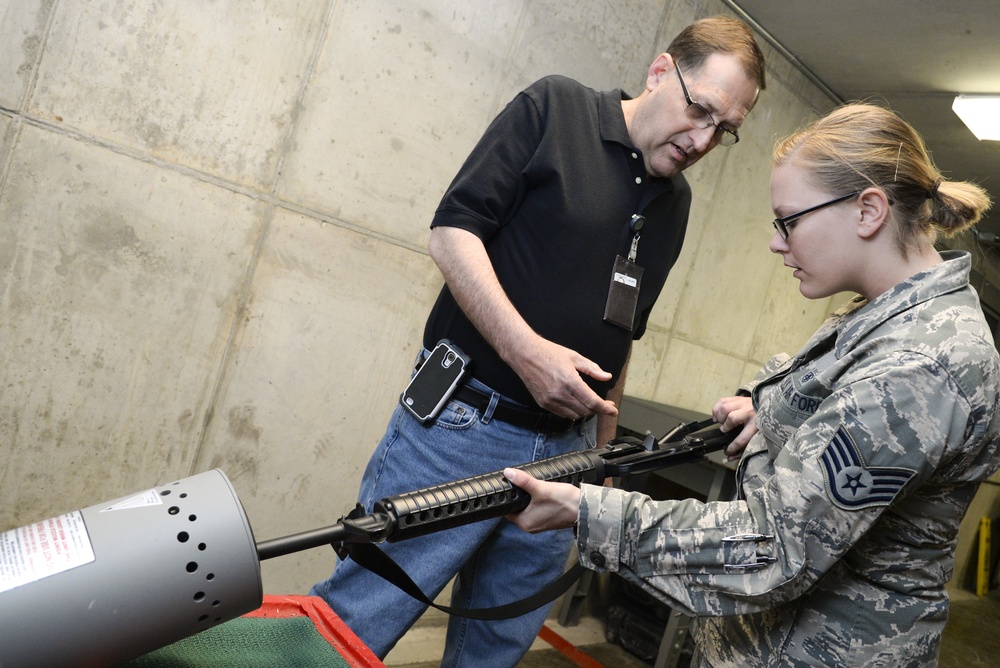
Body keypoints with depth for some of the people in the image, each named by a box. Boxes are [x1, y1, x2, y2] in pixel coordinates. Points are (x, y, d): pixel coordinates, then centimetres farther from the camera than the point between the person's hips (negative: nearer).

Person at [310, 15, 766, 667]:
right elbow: (453, 230, -9)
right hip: (461, 424, -5)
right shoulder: (554, 108, -3)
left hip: (563, 453, 6)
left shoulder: (676, 202, 14)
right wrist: (528, 350, -19)